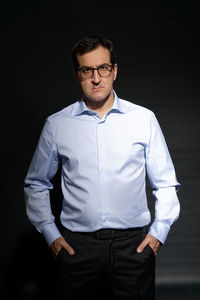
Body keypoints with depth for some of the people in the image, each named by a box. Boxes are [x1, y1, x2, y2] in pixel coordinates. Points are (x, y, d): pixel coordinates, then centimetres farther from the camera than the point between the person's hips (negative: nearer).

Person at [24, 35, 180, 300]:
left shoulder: (144, 119, 3)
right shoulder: (56, 124, 3)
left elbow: (166, 184, 8)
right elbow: (36, 184, 12)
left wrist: (159, 231, -1)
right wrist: (51, 234, 5)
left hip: (133, 244, 0)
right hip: (76, 245, 0)